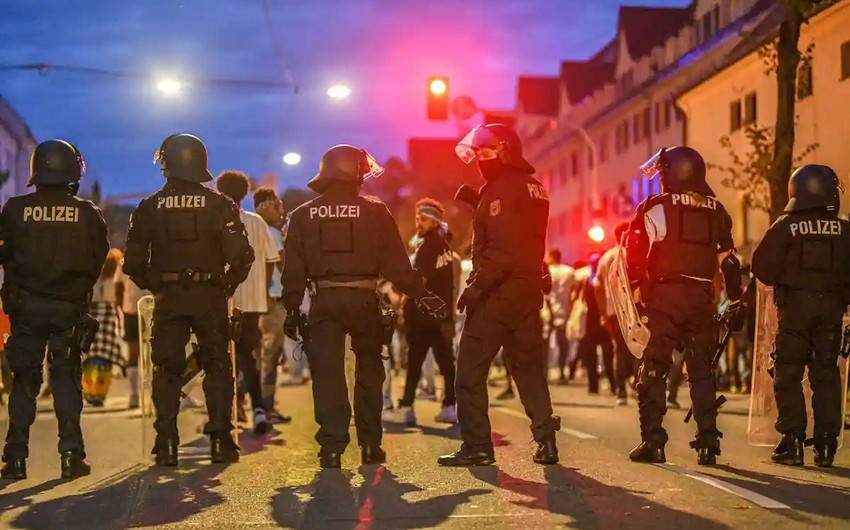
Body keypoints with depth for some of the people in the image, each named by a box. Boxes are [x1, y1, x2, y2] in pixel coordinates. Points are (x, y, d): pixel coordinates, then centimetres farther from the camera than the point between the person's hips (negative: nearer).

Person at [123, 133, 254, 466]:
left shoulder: (150, 208, 0)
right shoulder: (219, 205, -3)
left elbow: (133, 262, 1)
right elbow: (240, 255, -8)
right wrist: (228, 284, 8)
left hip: (168, 298, 1)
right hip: (210, 297, -1)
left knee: (166, 369, 8)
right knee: (217, 366, 8)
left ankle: (166, 444, 4)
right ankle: (220, 440, 5)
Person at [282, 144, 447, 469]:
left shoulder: (303, 216, 6)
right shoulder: (375, 213, -1)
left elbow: (293, 269, 4)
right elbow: (396, 264, -4)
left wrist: (292, 309, 8)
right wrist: (423, 296, 2)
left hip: (323, 301, 1)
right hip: (363, 300, -1)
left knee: (327, 375, 2)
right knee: (369, 373, 14)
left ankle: (331, 448, -5)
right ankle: (370, 445, 14)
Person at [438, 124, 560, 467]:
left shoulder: (502, 189, -13)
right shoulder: (535, 188, 15)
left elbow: (501, 249, -21)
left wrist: (476, 286, -20)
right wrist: (478, 204, 15)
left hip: (497, 294, -9)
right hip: (529, 292, 9)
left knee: (470, 372, -1)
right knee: (529, 369, 14)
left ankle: (476, 445, -2)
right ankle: (546, 439, 9)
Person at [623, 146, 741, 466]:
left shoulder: (655, 208, -5)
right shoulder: (716, 212, 10)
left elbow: (635, 257, -11)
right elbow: (729, 260, 14)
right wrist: (735, 300, 21)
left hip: (664, 297, -4)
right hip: (702, 299, 4)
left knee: (653, 369, 2)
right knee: (702, 371, 12)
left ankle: (652, 441, -4)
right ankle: (708, 443, 9)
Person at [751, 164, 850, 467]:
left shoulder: (785, 227, -6)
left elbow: (762, 267, -6)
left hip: (794, 306, -2)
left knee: (788, 374, 4)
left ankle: (792, 442, -1)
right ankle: (826, 445, 5)